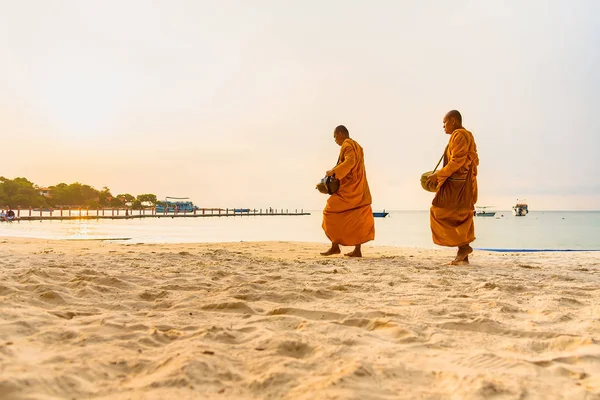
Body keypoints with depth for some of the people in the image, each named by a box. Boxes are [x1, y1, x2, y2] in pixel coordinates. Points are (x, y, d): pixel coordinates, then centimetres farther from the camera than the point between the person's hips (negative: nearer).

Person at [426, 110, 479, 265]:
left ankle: (464, 245, -9)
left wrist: (438, 175, -18)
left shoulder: (459, 135, -11)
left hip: (456, 184, -10)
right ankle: (463, 256, 8)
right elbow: (474, 161, 20)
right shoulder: (467, 136, 19)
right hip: (462, 185, 10)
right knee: (462, 218, 8)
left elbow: (457, 161, -19)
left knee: (439, 213, -7)